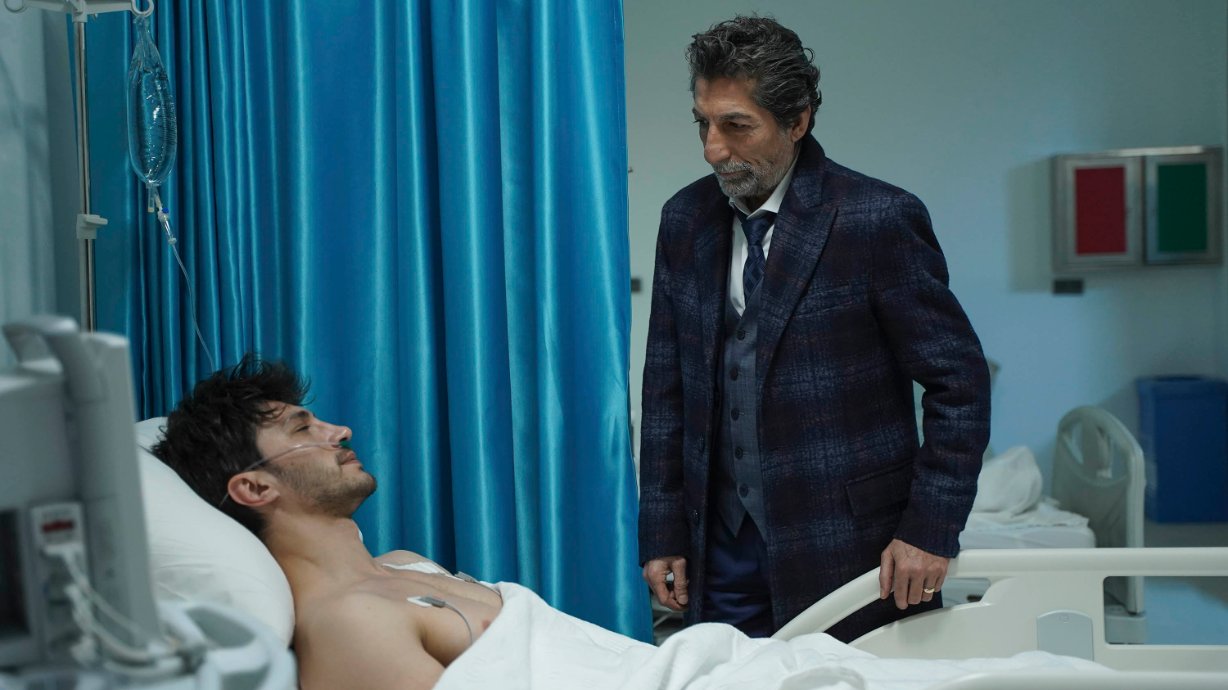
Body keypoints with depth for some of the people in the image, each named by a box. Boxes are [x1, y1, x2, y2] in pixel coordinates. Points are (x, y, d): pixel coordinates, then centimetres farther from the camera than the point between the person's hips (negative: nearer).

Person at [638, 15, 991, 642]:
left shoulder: (877, 219, -10)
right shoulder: (685, 220, 6)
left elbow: (960, 382, -8)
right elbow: (667, 387, 10)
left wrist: (930, 529, -13)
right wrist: (662, 531, 6)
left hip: (849, 553, -4)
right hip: (723, 549, 5)